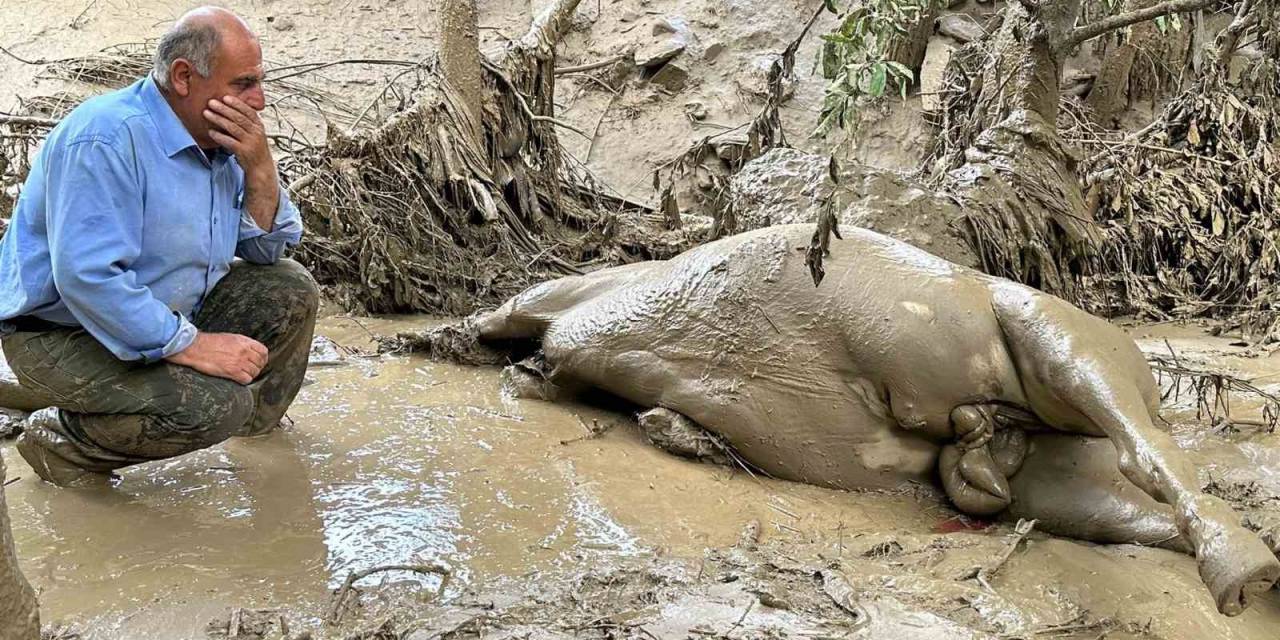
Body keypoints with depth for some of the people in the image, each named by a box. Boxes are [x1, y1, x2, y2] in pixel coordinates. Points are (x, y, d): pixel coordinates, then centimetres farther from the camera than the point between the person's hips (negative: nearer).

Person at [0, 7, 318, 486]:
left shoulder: (218, 139, 2)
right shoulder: (108, 138, -26)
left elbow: (267, 249, 7)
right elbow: (87, 277, -33)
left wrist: (259, 169, -11)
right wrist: (189, 345, -32)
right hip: (62, 335, -9)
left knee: (291, 290, 4)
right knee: (216, 404, -28)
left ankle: (257, 428, 26)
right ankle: (61, 441, -6)